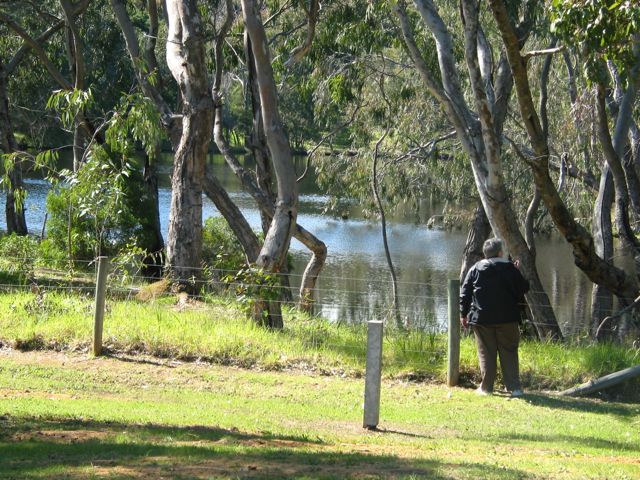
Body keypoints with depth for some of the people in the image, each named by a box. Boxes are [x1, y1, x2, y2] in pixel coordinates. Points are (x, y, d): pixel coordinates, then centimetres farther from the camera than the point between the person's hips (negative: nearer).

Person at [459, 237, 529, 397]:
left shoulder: (476, 269, 2)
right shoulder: (510, 269, -1)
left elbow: (465, 292, 2)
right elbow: (523, 289, 6)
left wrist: (464, 314, 9)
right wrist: (518, 274, 22)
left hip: (482, 318, 1)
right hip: (507, 318, -1)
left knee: (486, 353, 6)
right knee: (509, 352, 6)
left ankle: (486, 387, 6)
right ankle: (514, 387, 3)